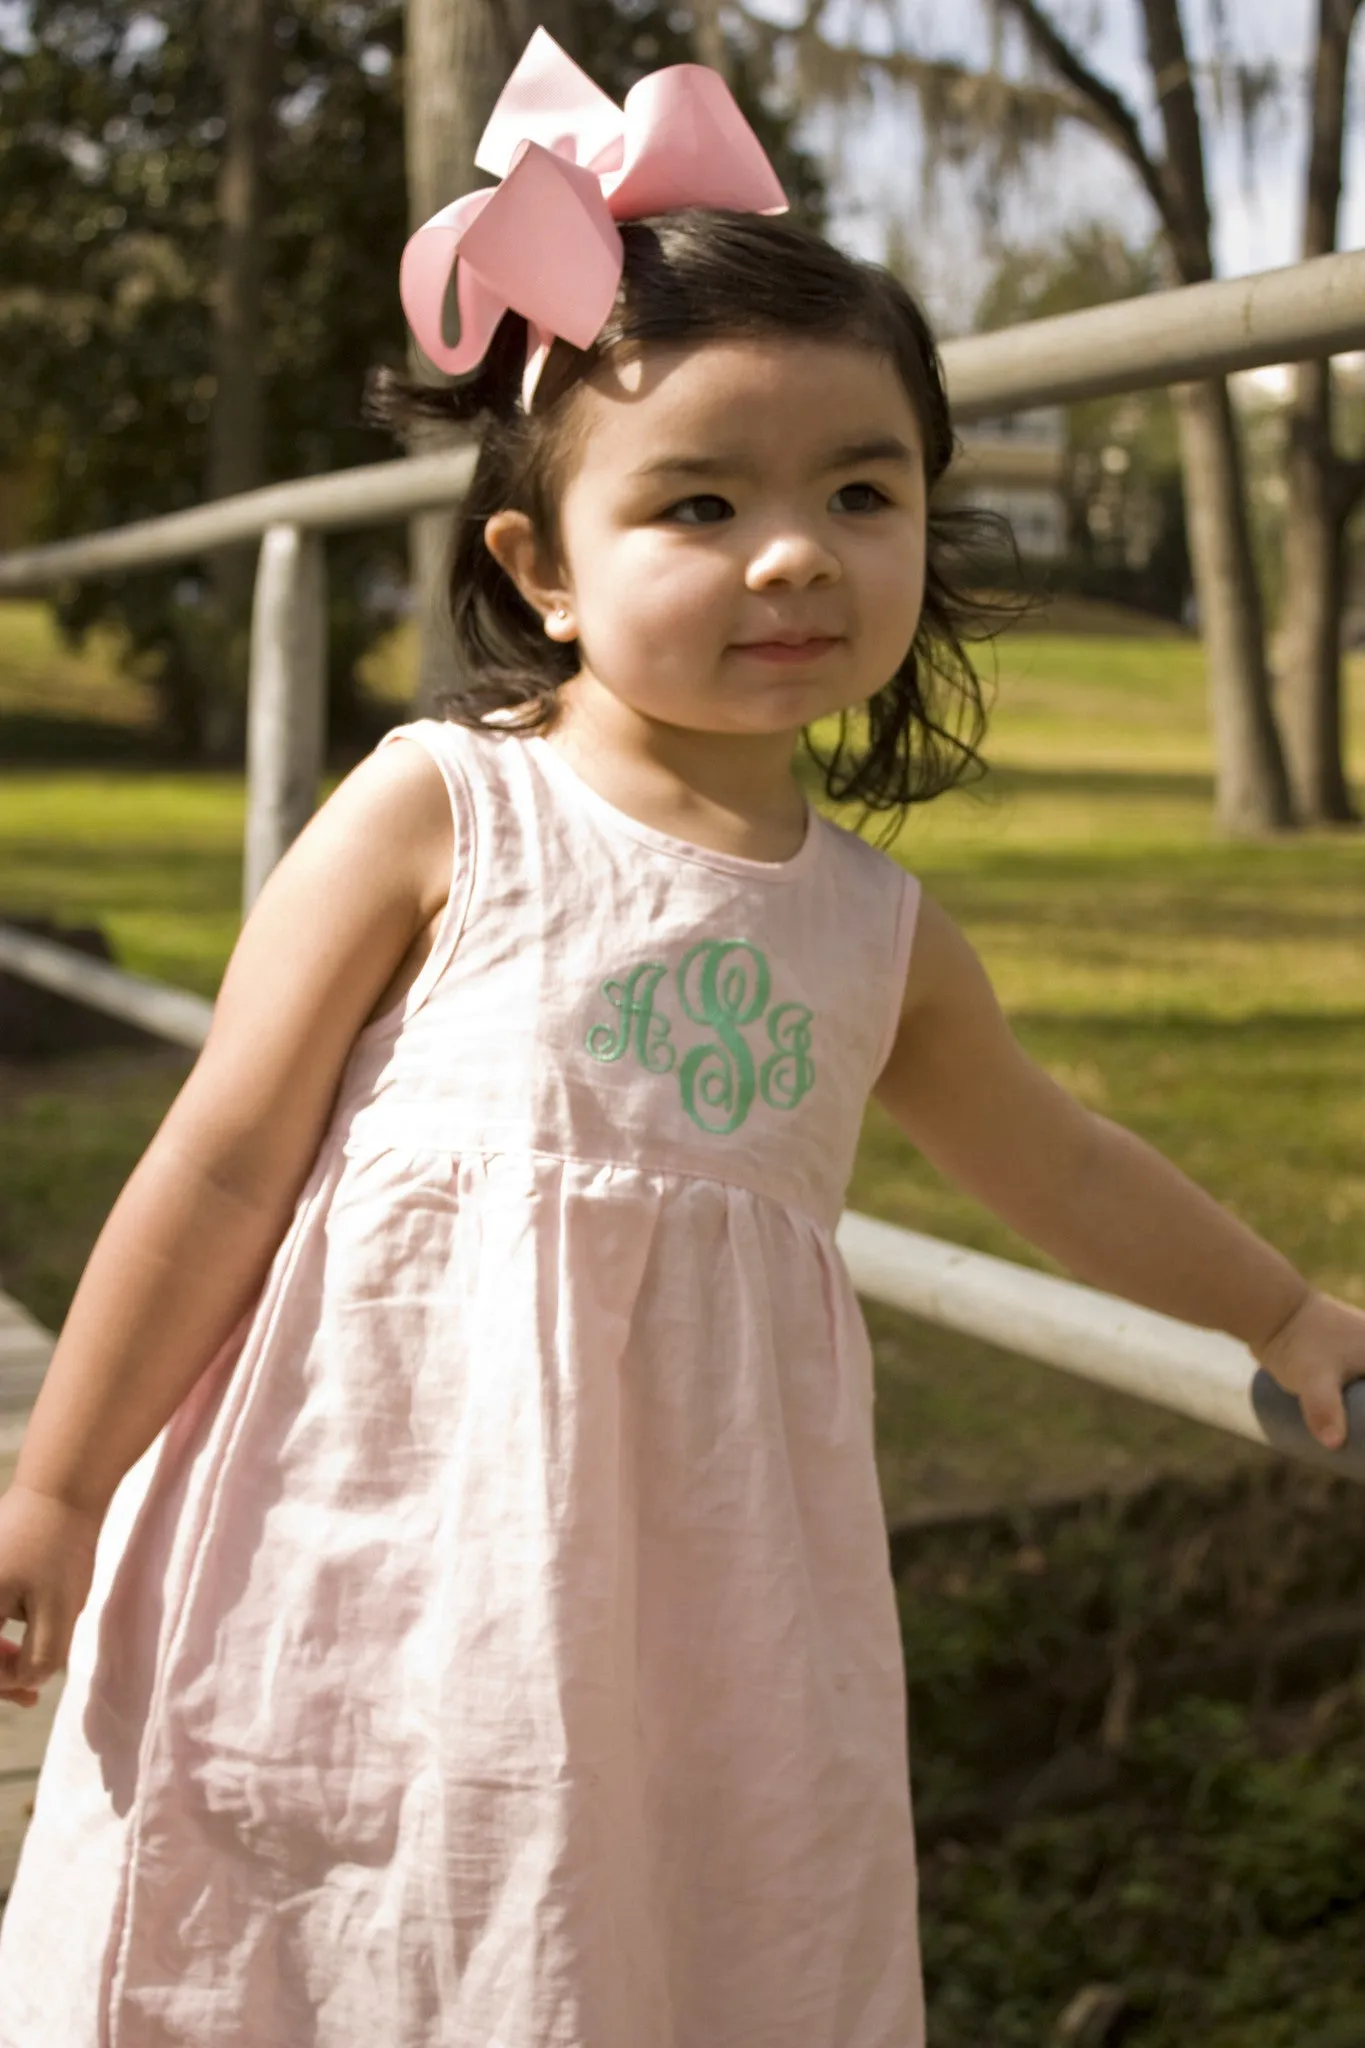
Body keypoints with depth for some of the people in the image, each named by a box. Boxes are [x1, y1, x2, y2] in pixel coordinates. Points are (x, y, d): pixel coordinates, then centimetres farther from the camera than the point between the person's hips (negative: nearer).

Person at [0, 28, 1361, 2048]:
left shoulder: (882, 931, 5)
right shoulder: (436, 810, -8)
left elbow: (1055, 1163, 23)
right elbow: (226, 1156, -6)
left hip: (679, 1605, 4)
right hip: (370, 1556, -3)